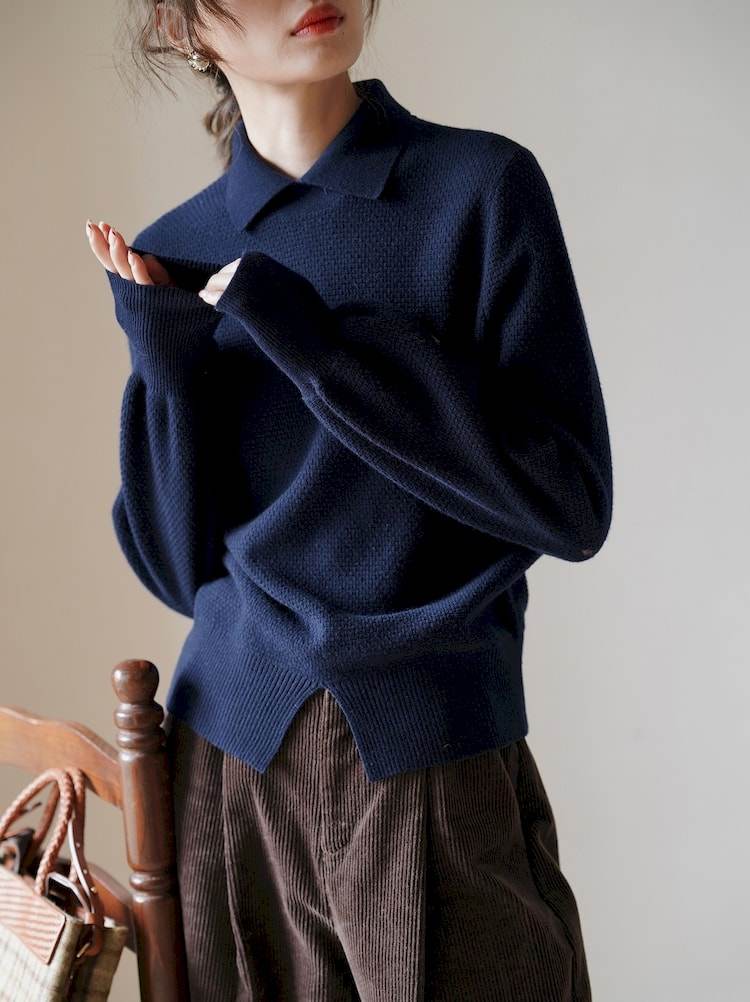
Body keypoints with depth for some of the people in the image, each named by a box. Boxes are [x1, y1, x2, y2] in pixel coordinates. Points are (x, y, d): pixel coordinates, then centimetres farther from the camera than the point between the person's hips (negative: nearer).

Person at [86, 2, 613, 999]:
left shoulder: (483, 185, -6)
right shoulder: (176, 255, 3)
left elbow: (571, 503, -13)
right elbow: (184, 565, 3)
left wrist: (305, 334, -16)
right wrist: (167, 362, -12)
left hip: (438, 770, -2)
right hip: (232, 765, 3)